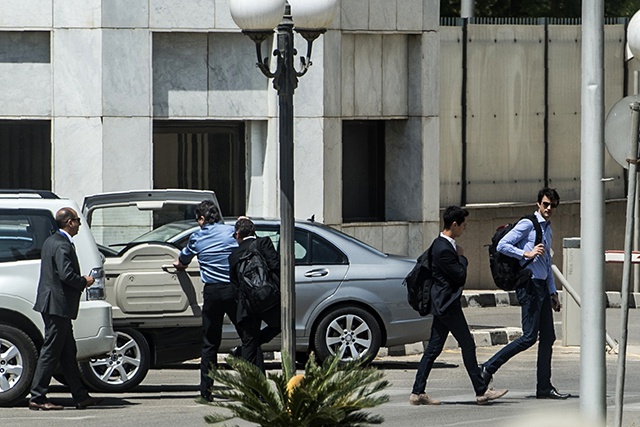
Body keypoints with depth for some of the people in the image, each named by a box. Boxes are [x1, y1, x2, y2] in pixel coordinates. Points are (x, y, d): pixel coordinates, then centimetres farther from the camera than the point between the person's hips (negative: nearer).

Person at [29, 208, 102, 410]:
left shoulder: (51, 241, 15)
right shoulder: (62, 245, -17)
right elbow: (67, 275, -25)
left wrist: (81, 281, 12)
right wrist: (84, 282, -8)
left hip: (53, 304, 11)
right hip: (58, 306, -11)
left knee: (68, 353, 13)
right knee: (51, 352, -6)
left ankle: (80, 396, 18)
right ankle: (37, 398, -3)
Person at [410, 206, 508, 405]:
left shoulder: (441, 244, 13)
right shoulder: (444, 250, -20)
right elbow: (460, 275, -17)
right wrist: (461, 257, -4)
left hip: (442, 304, 10)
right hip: (448, 304, -10)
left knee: (434, 348, 8)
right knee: (467, 345, -3)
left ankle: (418, 392, 7)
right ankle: (481, 391, 3)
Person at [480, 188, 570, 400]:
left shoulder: (548, 229, 20)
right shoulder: (527, 225, -6)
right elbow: (502, 245, -15)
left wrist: (553, 293, 24)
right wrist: (527, 254, -21)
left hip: (542, 286, 9)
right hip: (529, 285, -9)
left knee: (547, 338, 6)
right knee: (529, 337, -13)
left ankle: (544, 388, 8)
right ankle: (489, 368, -5)